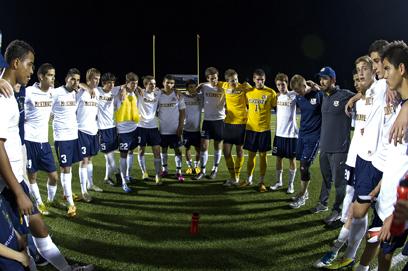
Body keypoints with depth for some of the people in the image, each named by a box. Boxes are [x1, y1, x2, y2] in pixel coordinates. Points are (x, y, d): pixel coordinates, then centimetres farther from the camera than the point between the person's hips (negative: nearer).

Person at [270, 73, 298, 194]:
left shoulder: (293, 95, -8)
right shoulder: (276, 96, 5)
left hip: (291, 133, -4)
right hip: (279, 133, 4)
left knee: (292, 158, 6)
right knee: (278, 157, 11)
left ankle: (291, 184, 17)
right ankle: (278, 181, 25)